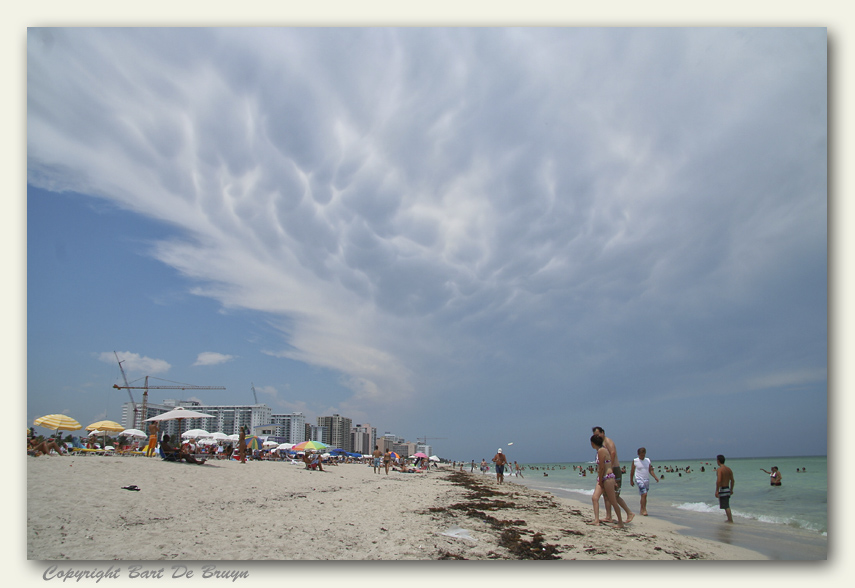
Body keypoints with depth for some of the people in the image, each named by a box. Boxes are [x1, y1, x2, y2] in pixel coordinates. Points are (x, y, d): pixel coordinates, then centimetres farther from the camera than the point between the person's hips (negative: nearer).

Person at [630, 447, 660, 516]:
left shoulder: (647, 460, 8)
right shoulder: (635, 461, -3)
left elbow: (650, 470, 10)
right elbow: (632, 471, 4)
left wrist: (655, 477, -4)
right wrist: (631, 480, 7)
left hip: (647, 480, 4)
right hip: (639, 480, -4)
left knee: (644, 495, 8)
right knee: (644, 494, -17)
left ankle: (642, 510, 18)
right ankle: (644, 510, -13)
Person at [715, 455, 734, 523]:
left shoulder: (719, 469, -17)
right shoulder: (728, 469, 8)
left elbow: (718, 481, -25)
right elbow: (732, 480, 13)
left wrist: (716, 491, -21)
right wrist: (731, 490, 23)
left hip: (722, 489, -8)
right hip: (727, 489, 8)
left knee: (726, 506, -2)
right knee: (727, 505, 20)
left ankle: (730, 520, -2)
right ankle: (729, 519, 25)